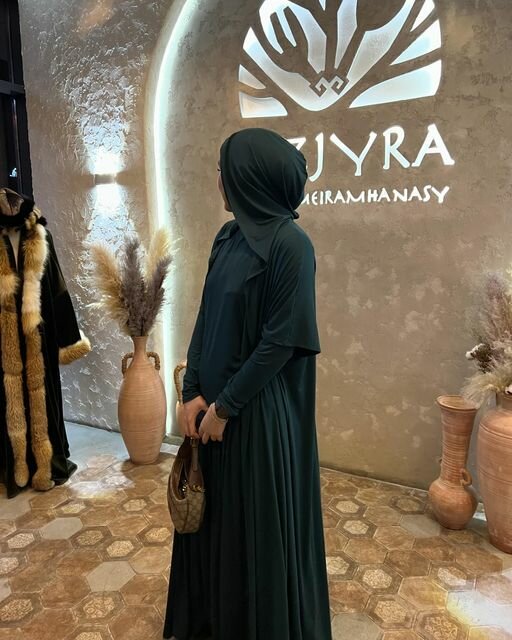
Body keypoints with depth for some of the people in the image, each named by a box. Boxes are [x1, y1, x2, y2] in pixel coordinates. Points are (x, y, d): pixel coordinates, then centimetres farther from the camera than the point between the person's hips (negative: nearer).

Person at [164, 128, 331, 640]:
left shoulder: (290, 244, -18)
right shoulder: (228, 236, 6)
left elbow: (282, 341, -19)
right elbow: (206, 319, 6)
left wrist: (226, 405, -14)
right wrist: (194, 391, -1)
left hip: (261, 410, -8)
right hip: (216, 401, 8)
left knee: (260, 520, 11)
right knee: (213, 512, 22)